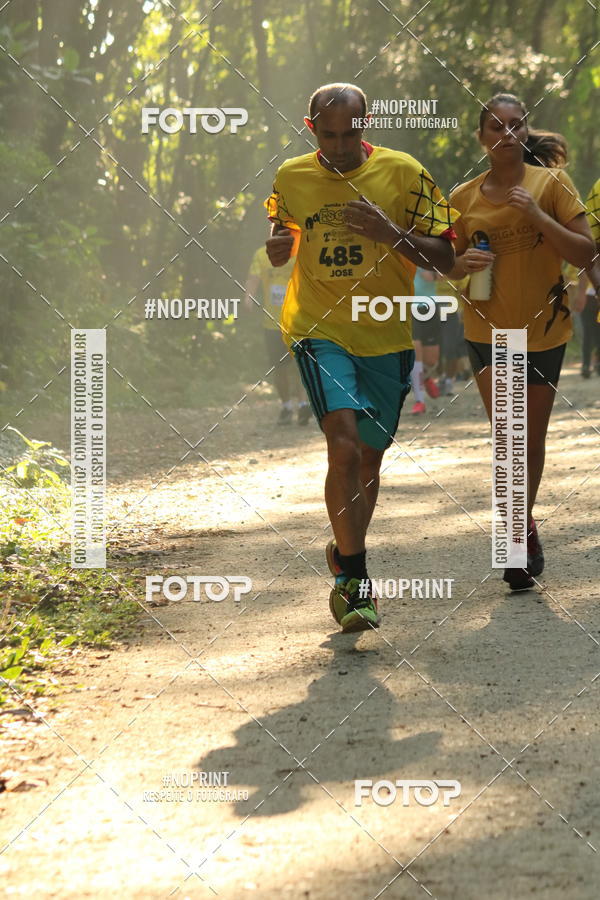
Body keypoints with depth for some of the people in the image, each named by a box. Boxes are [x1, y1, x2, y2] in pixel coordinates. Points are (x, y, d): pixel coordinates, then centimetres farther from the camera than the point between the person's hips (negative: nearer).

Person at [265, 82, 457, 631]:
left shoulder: (403, 173, -4)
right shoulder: (290, 178, 3)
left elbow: (444, 258, -3)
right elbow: (277, 257, 18)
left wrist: (390, 232, -19)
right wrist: (277, 243, -7)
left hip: (387, 337, 1)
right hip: (319, 331, -1)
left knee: (369, 460, 12)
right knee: (344, 445, -21)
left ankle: (348, 555, 37)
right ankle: (353, 576, -12)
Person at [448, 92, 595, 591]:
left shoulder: (551, 184, -5)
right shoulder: (464, 198, 1)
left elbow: (585, 253, -10)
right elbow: (448, 266, 12)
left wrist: (537, 216, -21)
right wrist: (463, 264, -12)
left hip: (544, 329, 0)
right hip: (487, 330, 1)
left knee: (533, 440, 9)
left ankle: (523, 525, 30)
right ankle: (525, 534, -3)